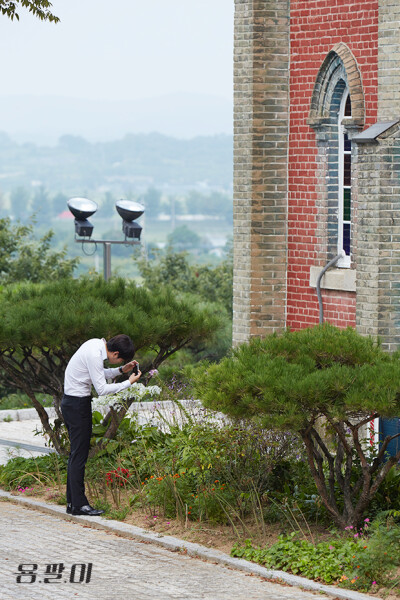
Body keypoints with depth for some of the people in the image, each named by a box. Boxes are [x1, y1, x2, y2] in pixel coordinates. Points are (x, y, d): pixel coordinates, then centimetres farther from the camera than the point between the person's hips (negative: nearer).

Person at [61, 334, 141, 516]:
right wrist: (129, 382, -14)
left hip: (71, 402, 10)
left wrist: (121, 370, 8)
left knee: (76, 453, 12)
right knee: (79, 454, -8)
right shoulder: (94, 354, -22)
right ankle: (79, 504, -7)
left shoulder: (96, 344, 7)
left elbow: (99, 375, 19)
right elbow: (102, 389, -21)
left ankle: (72, 502, 15)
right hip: (78, 404, -10)